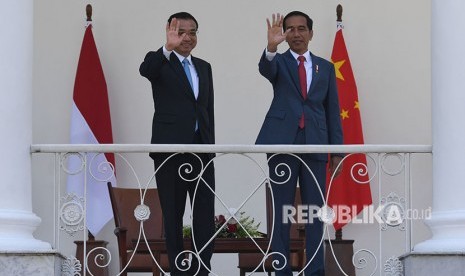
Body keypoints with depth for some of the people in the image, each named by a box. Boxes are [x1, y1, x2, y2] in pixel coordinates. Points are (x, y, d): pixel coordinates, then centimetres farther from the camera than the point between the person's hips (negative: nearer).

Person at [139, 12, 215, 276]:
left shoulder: (204, 67, 17)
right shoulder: (160, 62, 0)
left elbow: (208, 109, 17)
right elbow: (145, 69, -25)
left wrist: (211, 145, 10)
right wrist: (168, 48, -41)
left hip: (201, 147, 5)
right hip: (170, 147, -4)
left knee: (206, 213, 1)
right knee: (173, 214, 3)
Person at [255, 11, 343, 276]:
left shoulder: (325, 67, 13)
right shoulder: (278, 62, 7)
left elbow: (333, 111, 12)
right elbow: (266, 69, -19)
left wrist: (337, 150, 5)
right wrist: (271, 47, -40)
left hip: (315, 145, 2)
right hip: (283, 143, -2)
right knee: (281, 210, 1)